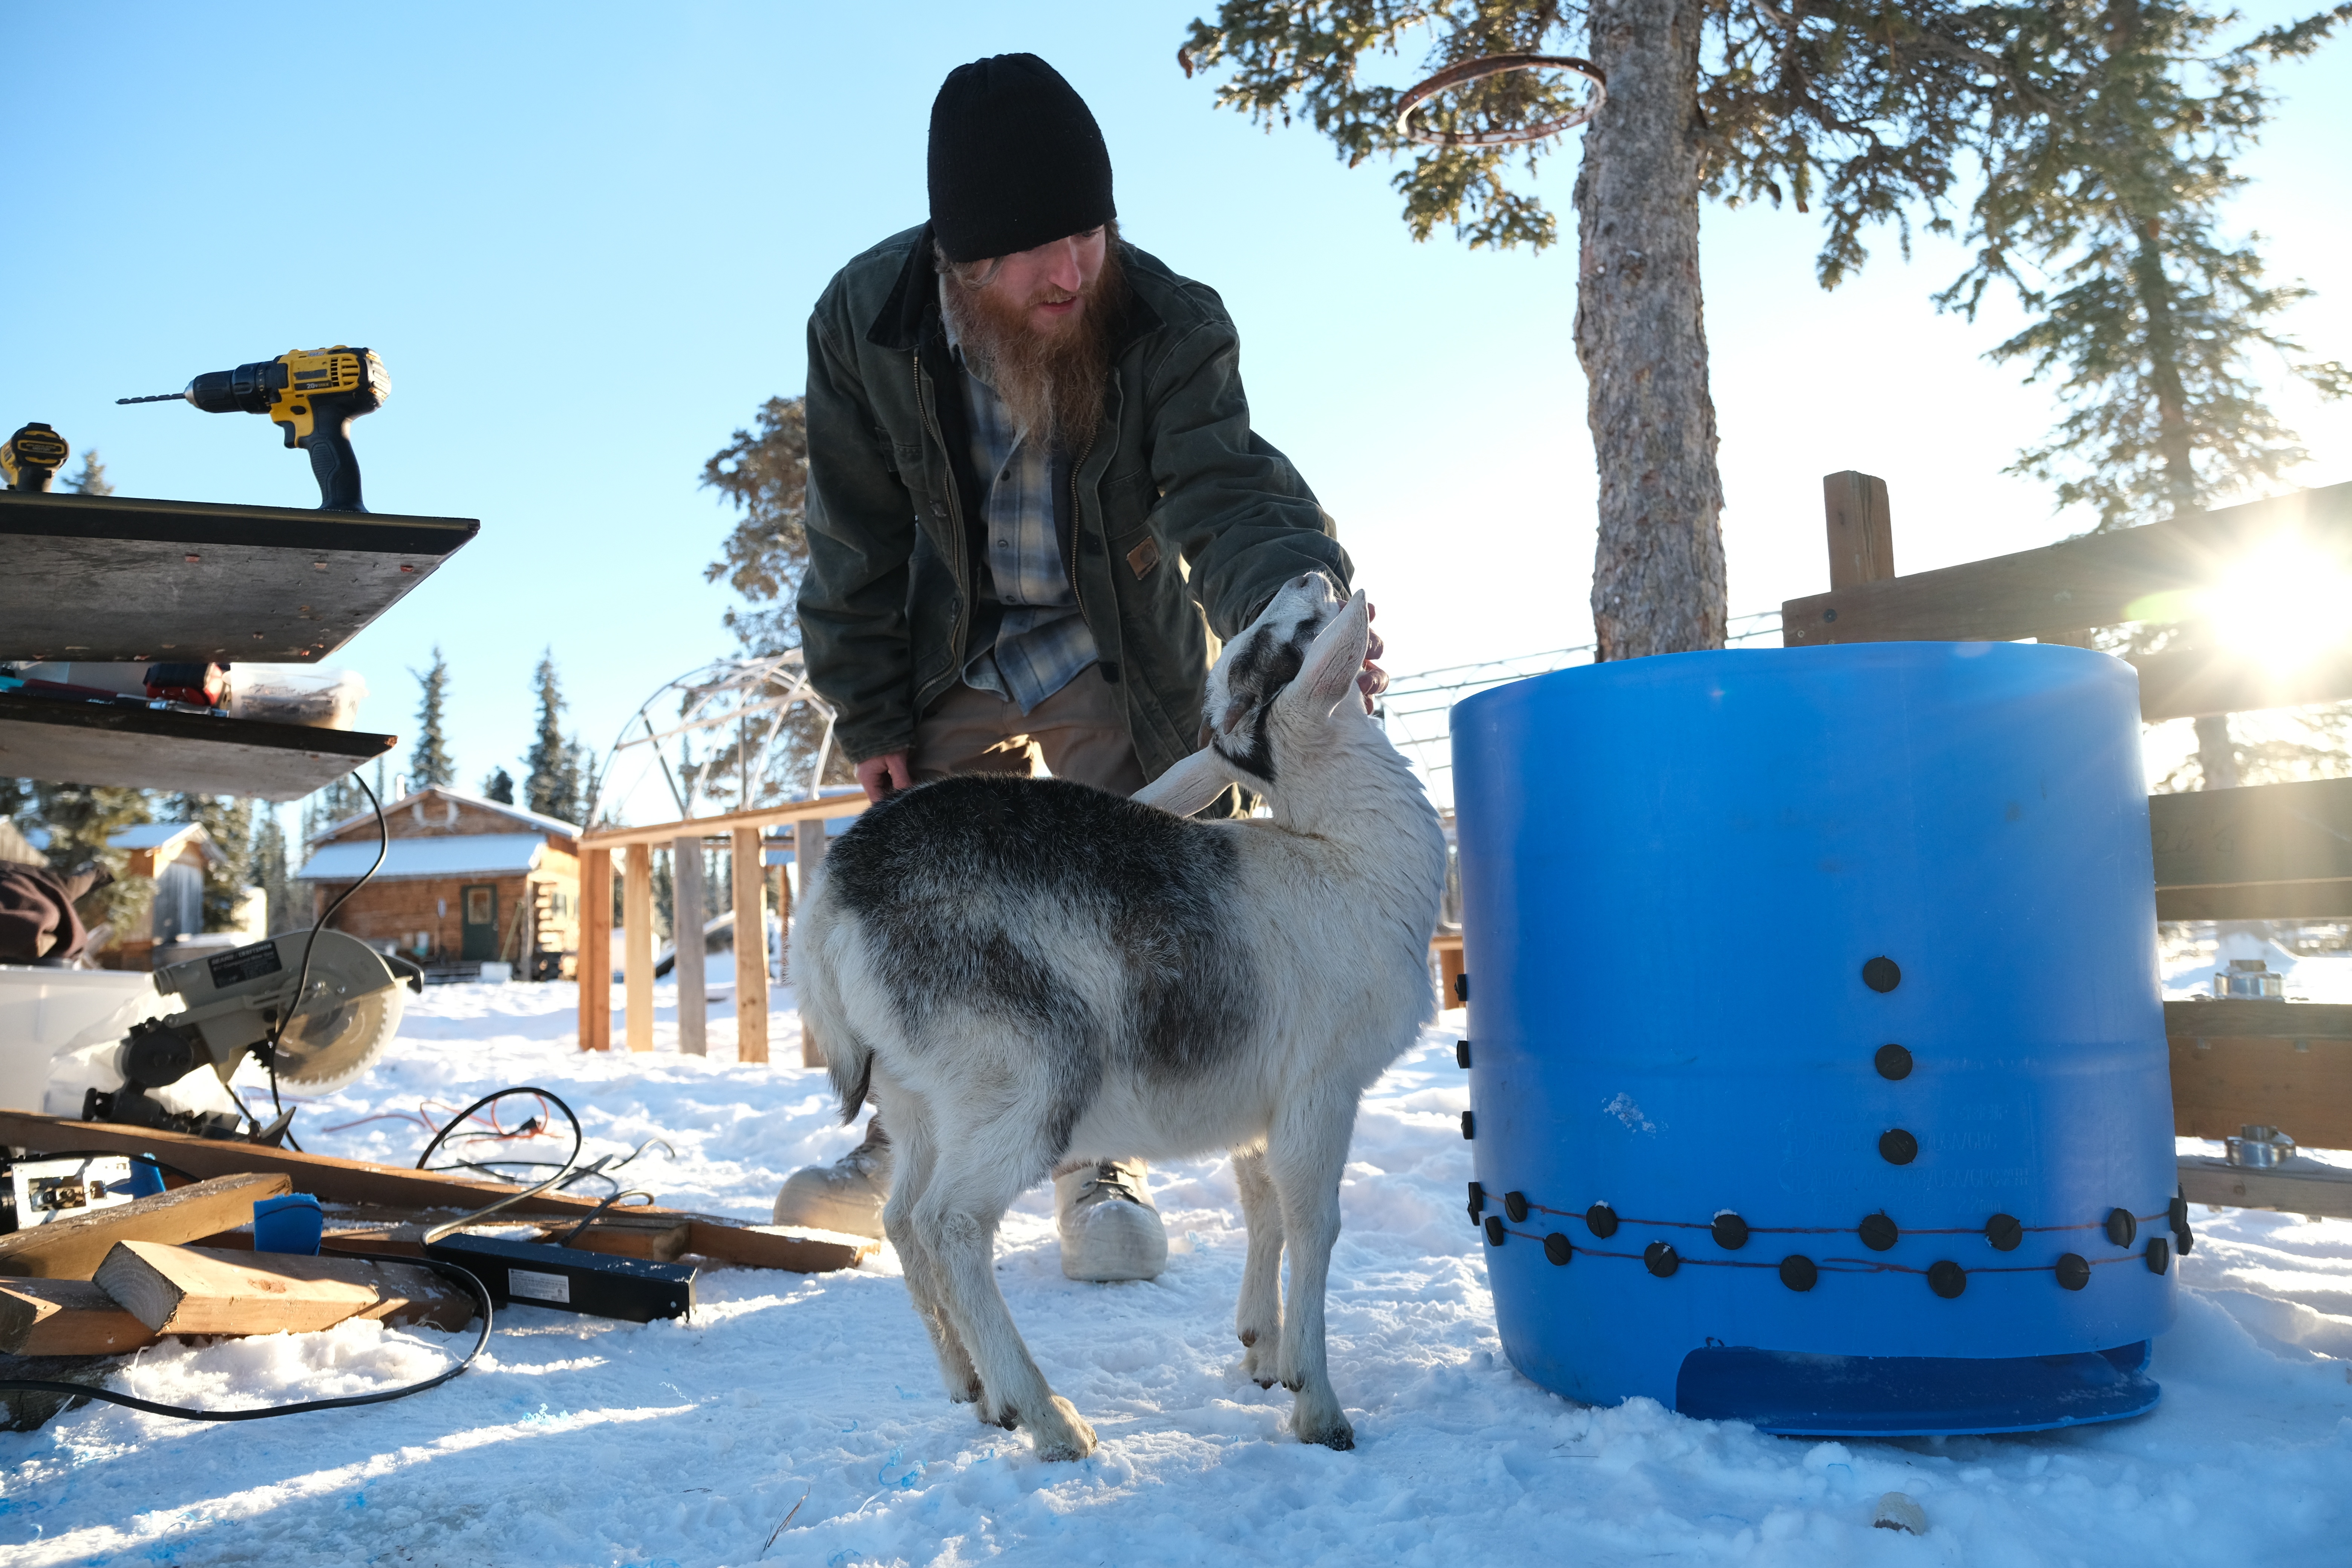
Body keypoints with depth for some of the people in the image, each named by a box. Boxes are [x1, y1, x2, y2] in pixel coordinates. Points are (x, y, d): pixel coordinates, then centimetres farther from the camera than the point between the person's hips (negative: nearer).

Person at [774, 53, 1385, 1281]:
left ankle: (1104, 1161, 13)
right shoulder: (865, 320, -19)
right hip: (956, 654, 2)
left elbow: (1225, 489, -38)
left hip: (1116, 654, -1)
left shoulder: (1171, 328, -25)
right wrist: (868, 714, -8)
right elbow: (856, 536, -10)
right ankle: (903, 1137, 25)